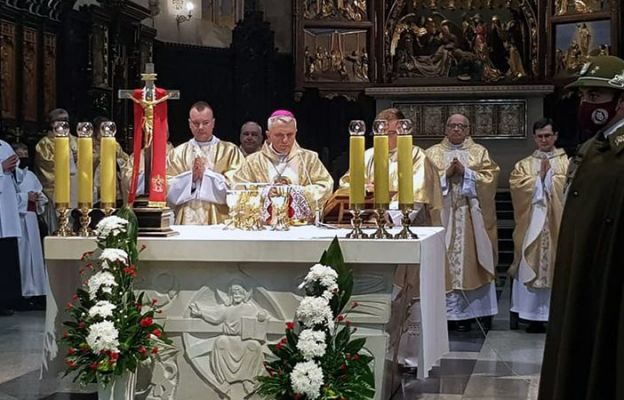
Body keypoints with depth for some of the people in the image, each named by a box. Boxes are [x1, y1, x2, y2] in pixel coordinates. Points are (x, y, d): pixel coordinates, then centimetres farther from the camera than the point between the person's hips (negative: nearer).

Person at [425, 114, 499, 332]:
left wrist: (465, 171, -12)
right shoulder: (433, 153, 11)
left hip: (472, 217, 0)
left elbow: (490, 177, -3)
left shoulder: (480, 152, 10)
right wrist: (446, 173, -13)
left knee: (475, 261, -1)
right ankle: (456, 313, 1)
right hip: (445, 215, 0)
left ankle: (483, 311, 5)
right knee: (448, 262, -3)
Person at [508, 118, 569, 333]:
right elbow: (516, 186, -5)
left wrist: (548, 176, -9)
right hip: (532, 225, 1)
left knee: (558, 267, -2)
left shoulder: (568, 162, 8)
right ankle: (535, 317, 4)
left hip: (557, 224, -1)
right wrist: (540, 176, -9)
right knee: (533, 266, -1)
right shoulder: (523, 165, 13)